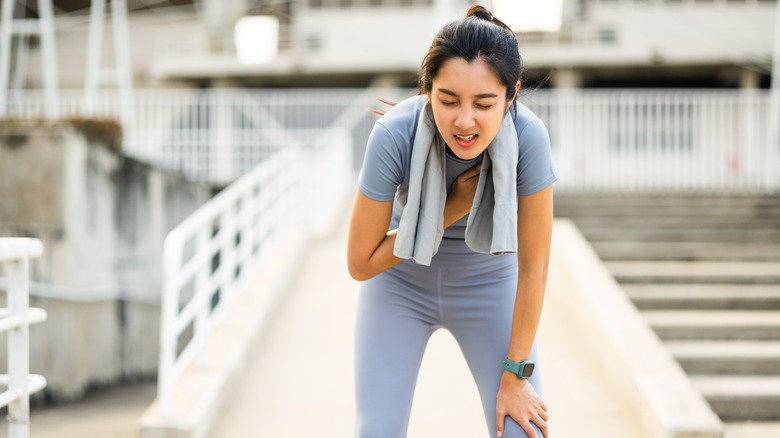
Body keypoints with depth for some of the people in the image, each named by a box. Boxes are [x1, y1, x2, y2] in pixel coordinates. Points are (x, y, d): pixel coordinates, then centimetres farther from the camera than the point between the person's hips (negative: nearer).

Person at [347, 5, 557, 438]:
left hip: (488, 283, 1)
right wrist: (448, 212, -27)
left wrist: (516, 372, -13)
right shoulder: (394, 135, -32)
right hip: (400, 283, -1)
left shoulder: (528, 137, -31)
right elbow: (360, 263, -20)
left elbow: (532, 266, -19)